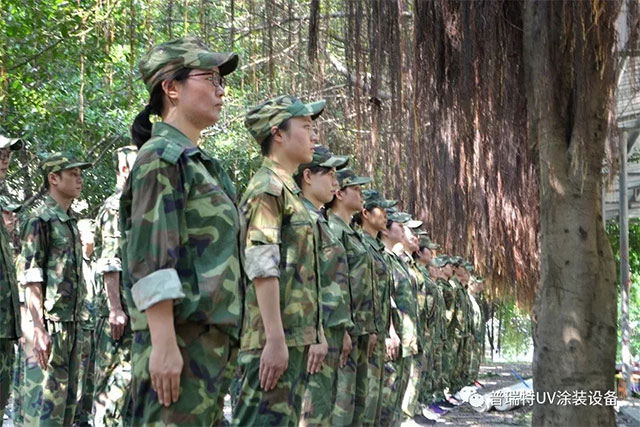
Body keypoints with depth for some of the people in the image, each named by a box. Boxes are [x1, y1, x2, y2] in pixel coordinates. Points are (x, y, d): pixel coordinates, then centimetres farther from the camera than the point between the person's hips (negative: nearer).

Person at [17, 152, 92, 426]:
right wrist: (39, 328, -20)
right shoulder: (40, 220, -8)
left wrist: (77, 321, 17)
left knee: (67, 400, 11)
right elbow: (30, 277, -14)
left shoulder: (71, 222, 17)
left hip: (71, 323, 9)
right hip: (49, 322, -8)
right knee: (45, 402, -9)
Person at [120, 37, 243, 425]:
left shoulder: (198, 162, 20)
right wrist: (164, 344, -23)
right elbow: (151, 259, -17)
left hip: (210, 335, 9)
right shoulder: (162, 157, -8)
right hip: (180, 335, -9)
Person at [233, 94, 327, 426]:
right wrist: (275, 339, -23)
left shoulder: (289, 191, 22)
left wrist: (316, 336, 21)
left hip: (296, 339, 10)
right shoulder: (267, 188, -9)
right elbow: (262, 269, -18)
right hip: (274, 340, -10)